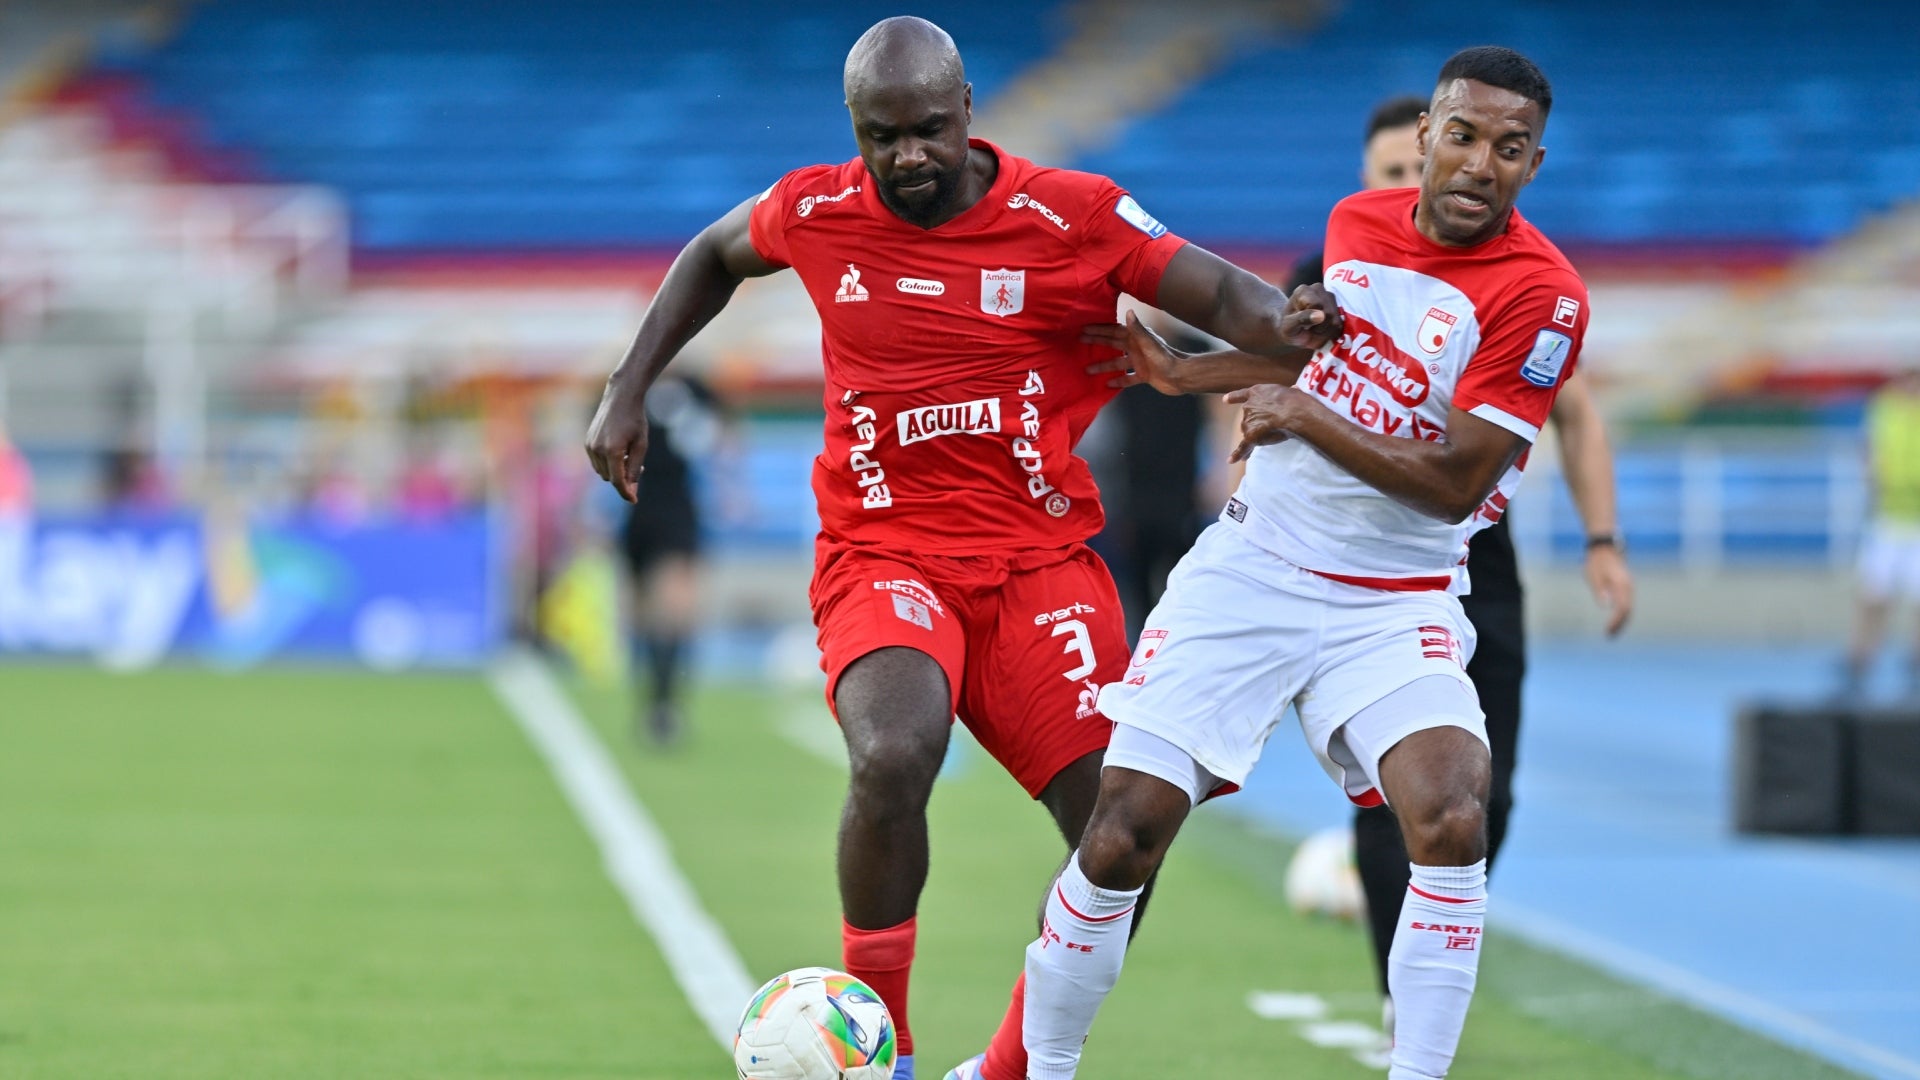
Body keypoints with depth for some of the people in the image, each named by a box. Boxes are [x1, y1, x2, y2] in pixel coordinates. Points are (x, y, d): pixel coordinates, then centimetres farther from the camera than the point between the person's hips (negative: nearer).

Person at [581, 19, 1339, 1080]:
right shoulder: (816, 213, 2)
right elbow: (714, 256, 23)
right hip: (884, 557, -1)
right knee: (893, 758, -31)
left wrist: (1285, 324, -28)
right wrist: (628, 388, 16)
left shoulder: (1070, 217, -5)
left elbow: (1221, 295, -5)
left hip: (1041, 560, 1)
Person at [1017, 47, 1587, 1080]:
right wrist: (1183, 373, 22)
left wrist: (1304, 416, -14)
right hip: (1251, 564, 3)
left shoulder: (1540, 293, -14)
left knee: (1453, 819, -28)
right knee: (1119, 839, -5)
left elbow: (1454, 483, -17)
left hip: (1394, 603, -3)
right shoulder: (1356, 223, 3)